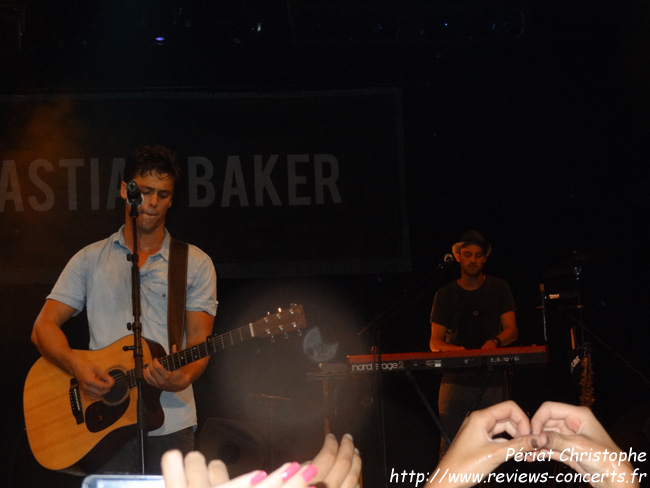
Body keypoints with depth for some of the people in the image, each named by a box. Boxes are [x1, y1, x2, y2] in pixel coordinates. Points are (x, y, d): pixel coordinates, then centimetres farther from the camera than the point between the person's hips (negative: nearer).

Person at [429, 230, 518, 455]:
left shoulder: (498, 289, 9)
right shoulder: (445, 295, 10)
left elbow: (511, 331, 2)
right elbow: (435, 341, 6)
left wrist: (494, 342, -21)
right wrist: (451, 349, -18)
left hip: (492, 381, 0)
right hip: (455, 380, 0)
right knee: (449, 449, -8)